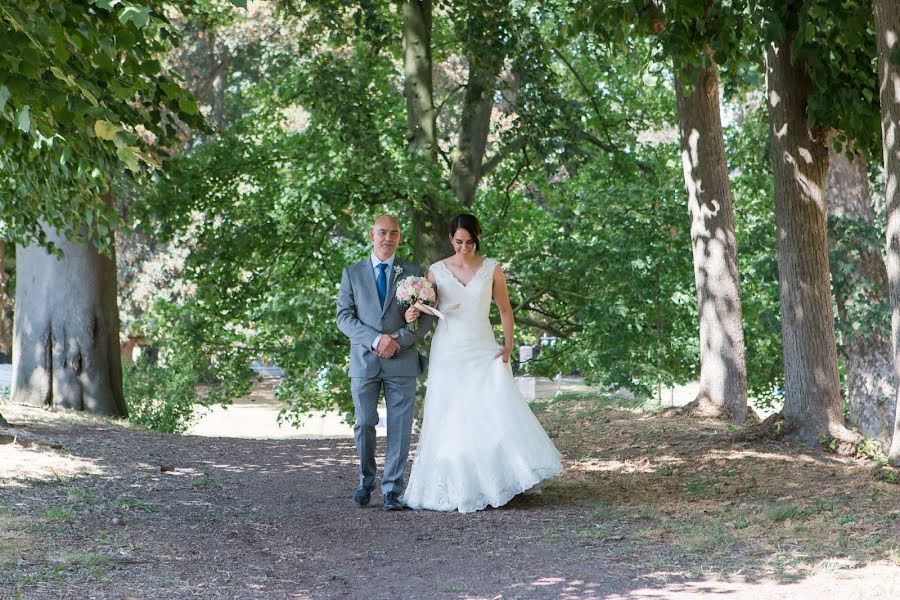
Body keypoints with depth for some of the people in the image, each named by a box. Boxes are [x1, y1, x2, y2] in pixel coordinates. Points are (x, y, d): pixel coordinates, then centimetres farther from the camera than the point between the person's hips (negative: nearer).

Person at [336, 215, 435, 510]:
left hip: (402, 361, 0)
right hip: (364, 361, 0)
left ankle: (392, 490, 4)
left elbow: (426, 317, 4)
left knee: (399, 428, -2)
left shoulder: (413, 273, 8)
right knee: (364, 425, 4)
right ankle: (366, 482, 22)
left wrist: (399, 340, -13)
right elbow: (344, 316, 1)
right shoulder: (352, 273, 9)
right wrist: (375, 340, -13)